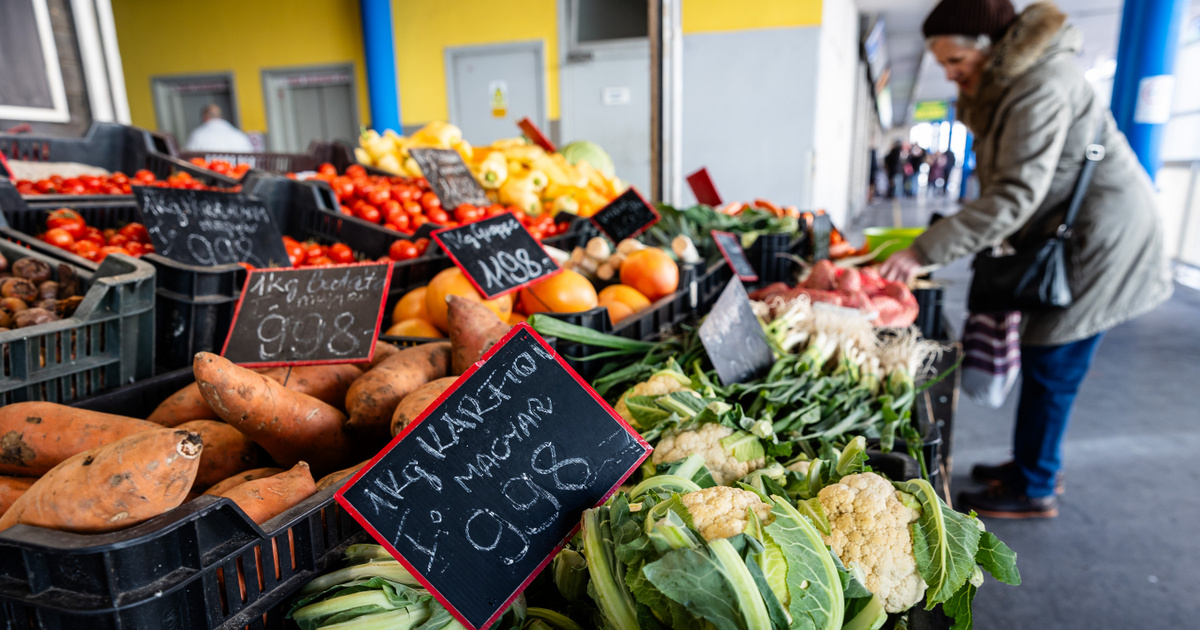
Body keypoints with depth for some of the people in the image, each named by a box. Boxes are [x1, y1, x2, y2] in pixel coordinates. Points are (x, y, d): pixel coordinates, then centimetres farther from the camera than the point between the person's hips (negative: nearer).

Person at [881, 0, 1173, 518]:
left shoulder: (1040, 86, -24)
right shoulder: (1001, 84, 8)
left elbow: (1016, 195, -31)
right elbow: (1004, 182, 10)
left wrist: (924, 251, -35)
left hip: (1099, 237, -9)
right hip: (1065, 237, 9)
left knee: (1050, 367, -3)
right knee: (1042, 360, 14)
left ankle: (1033, 491, 11)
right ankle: (1033, 464, 29)